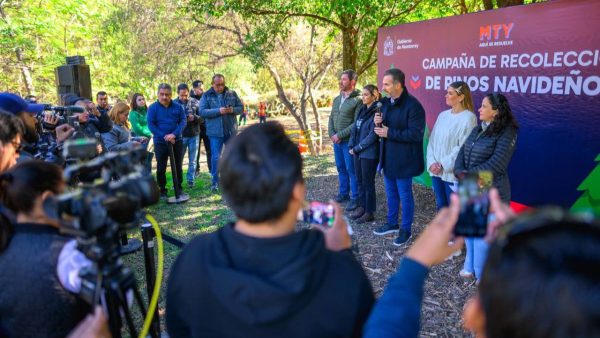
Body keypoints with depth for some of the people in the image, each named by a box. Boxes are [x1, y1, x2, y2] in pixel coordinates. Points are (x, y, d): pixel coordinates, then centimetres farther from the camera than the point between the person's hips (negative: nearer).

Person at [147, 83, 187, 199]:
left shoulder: (178, 107, 0)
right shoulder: (152, 108, -5)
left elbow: (183, 121, -5)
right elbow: (151, 125, -9)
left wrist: (174, 134, -21)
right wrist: (164, 136, -18)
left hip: (177, 141, 2)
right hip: (160, 142, -2)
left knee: (178, 166, 10)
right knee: (161, 168, 5)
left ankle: (178, 189, 23)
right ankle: (162, 191, 15)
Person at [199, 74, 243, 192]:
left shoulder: (232, 94, 5)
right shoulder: (206, 96, -2)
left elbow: (241, 107, 8)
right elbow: (202, 111, -10)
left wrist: (233, 110, -15)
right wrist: (218, 111, -22)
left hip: (231, 131, 3)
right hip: (215, 132, -3)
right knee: (215, 157, 0)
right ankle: (215, 182, 11)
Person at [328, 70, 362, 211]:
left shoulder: (358, 100, -13)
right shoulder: (337, 99, 12)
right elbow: (331, 118, 14)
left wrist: (340, 135, -16)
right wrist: (331, 134, -2)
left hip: (349, 141, -7)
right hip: (336, 141, 7)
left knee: (351, 170, 0)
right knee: (341, 168, 16)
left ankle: (355, 198, 10)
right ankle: (343, 193, 30)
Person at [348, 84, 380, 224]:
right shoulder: (362, 110, 11)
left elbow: (373, 135, -18)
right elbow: (354, 129, 13)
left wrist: (358, 148, -13)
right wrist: (351, 146, 2)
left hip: (369, 153, -7)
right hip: (358, 152, 7)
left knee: (368, 182, 1)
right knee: (359, 181, 13)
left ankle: (369, 212, 12)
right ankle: (362, 206, 26)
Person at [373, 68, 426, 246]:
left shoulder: (413, 105, -19)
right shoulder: (386, 102, 7)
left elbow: (416, 134, -24)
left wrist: (389, 133, -23)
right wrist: (377, 122, -6)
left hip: (403, 159, -8)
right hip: (388, 157, 8)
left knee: (405, 196, 5)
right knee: (391, 193, 19)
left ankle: (406, 229, 19)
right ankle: (392, 223, 35)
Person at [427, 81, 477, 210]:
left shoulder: (468, 118, -11)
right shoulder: (443, 115, 8)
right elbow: (432, 140, 7)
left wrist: (443, 165, -15)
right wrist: (432, 162, -6)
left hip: (453, 173, -6)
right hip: (436, 171, 6)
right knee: (441, 205, 17)